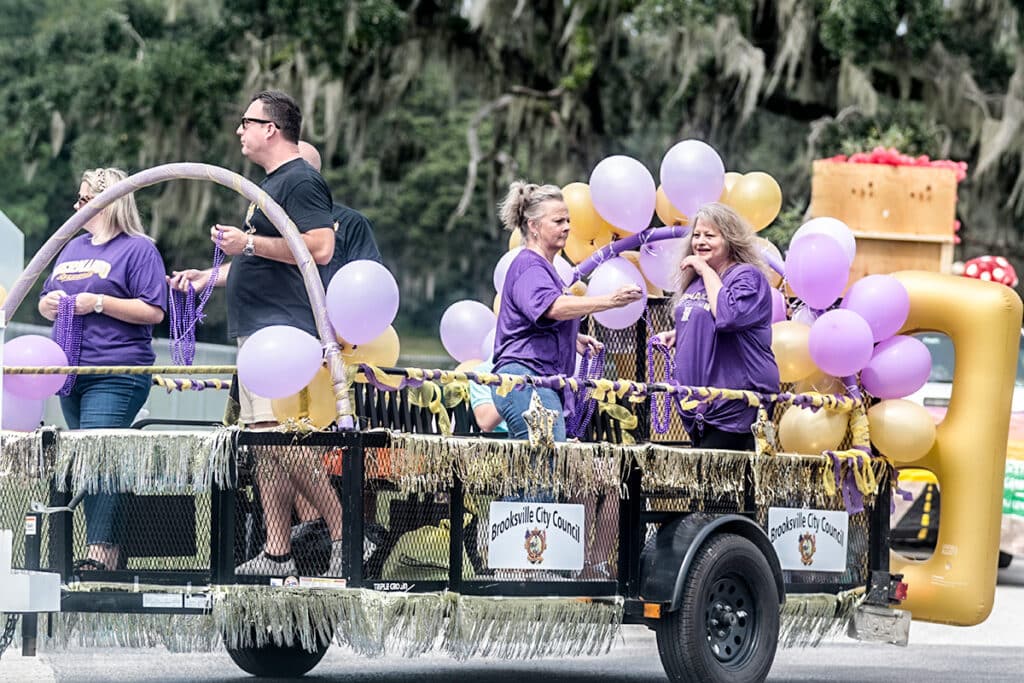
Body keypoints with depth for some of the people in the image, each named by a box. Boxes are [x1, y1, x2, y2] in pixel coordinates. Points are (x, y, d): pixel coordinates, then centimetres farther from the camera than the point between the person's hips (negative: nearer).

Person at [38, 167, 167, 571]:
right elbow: (46, 304, 27)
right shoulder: (74, 248, 21)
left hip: (116, 375, -8)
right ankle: (115, 551, 12)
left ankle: (101, 553, -23)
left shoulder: (138, 249, -2)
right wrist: (49, 304, 3)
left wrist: (97, 302, -16)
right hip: (71, 372, 8)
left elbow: (153, 312, -10)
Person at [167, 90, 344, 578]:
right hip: (258, 329, 11)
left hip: (285, 330, -11)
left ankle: (346, 534, -14)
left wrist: (248, 243, -18)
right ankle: (277, 555, 7)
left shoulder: (301, 181, -10)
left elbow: (320, 248, -22)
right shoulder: (271, 183, 23)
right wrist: (207, 277, 26)